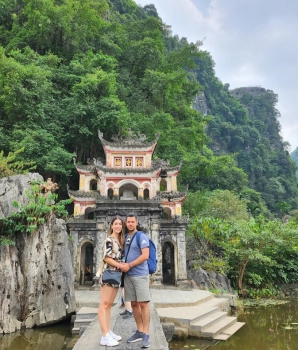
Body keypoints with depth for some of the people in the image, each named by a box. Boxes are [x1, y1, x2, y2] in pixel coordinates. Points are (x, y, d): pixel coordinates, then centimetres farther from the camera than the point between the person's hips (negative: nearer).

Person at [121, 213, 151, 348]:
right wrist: (123, 264, 3)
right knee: (134, 304, 11)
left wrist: (129, 265, -15)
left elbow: (145, 256, -17)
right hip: (128, 275, 7)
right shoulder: (125, 237, 13)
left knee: (143, 304, -4)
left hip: (140, 275, -7)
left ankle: (146, 335, 2)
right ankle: (139, 331, 21)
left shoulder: (142, 236, -8)